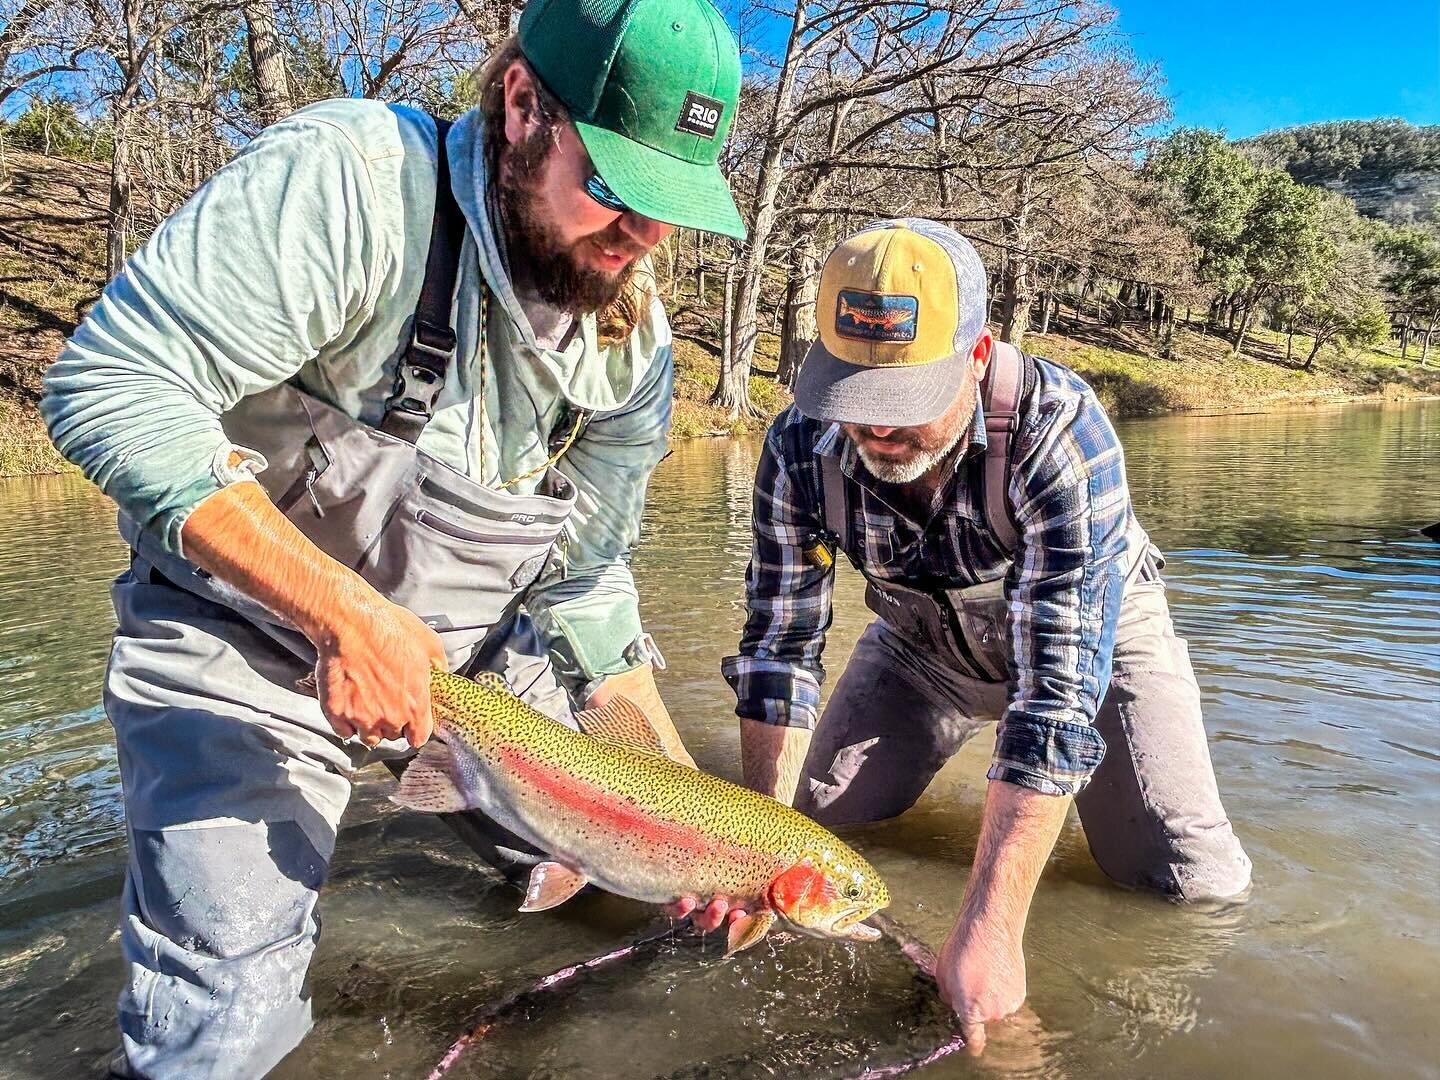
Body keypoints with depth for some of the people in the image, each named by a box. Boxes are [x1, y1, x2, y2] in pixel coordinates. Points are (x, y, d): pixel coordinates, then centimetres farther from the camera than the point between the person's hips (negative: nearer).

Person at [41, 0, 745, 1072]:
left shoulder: (635, 342, -6)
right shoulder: (349, 179, -25)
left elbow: (581, 583, -1)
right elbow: (114, 387, -28)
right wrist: (346, 610, -34)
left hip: (465, 655, 5)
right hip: (247, 642, -5)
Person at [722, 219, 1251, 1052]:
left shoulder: (1062, 431, -38)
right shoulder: (802, 446, -26)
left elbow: (1058, 691, -41)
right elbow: (780, 644, -17)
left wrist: (990, 927, -45)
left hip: (1090, 634, -3)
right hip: (921, 642, 3)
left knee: (1194, 884, -13)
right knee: (821, 818, 2)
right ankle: (949, 739, 30)